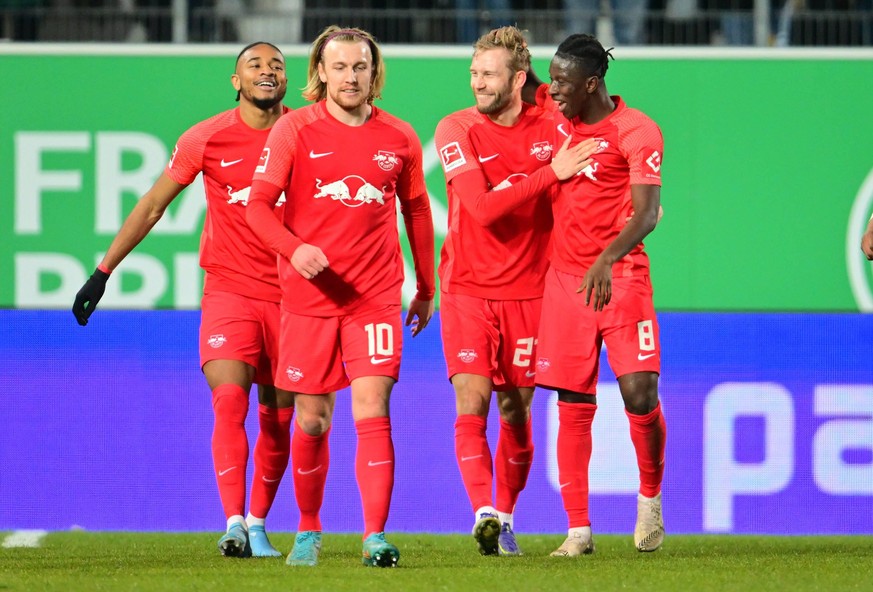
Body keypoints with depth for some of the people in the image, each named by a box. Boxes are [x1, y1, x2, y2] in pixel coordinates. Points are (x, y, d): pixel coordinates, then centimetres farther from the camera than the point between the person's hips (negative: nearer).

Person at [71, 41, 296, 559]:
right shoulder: (207, 139, -2)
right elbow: (152, 206, 6)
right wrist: (103, 272, 5)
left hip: (289, 296, 2)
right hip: (229, 290, -2)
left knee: (278, 422, 6)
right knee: (230, 401, -19)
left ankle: (258, 525, 21)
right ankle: (233, 523, -24)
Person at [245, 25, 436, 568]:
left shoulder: (399, 138, 5)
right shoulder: (295, 130, -1)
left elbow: (417, 211, 16)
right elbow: (259, 204, -5)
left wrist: (425, 289, 18)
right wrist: (294, 248, -23)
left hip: (376, 296, 0)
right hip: (308, 295, 0)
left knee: (372, 409, -12)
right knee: (313, 420, 6)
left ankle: (377, 537, -14)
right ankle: (308, 532, 24)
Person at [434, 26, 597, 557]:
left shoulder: (550, 128, 0)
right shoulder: (456, 130, -7)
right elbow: (482, 207, -18)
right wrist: (550, 173, -19)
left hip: (527, 291, 2)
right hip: (468, 289, -2)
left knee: (516, 412, 6)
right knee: (472, 403, -15)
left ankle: (505, 518, 20)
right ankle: (484, 512, -22)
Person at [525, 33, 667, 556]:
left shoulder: (637, 132, -11)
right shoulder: (552, 111, 5)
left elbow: (646, 213, -20)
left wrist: (606, 261, -34)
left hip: (622, 274, -4)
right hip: (566, 277, 4)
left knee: (640, 393, -12)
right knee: (573, 406, 1)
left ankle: (651, 497, 14)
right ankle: (579, 530, 4)